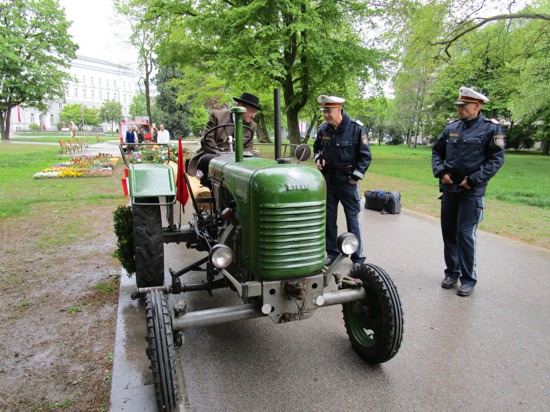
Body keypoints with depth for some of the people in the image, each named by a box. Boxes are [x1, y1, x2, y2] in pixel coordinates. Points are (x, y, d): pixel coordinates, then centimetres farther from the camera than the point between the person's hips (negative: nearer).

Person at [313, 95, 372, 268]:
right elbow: (317, 148, 20)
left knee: (352, 219, 3)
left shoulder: (356, 128, -11)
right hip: (327, 180, 5)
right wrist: (318, 159, -1)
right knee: (328, 219, 11)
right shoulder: (323, 129, 2)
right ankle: (332, 252, 26)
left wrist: (356, 176, -10)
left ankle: (358, 257, 14)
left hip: (347, 181, -4)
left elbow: (365, 156, -5)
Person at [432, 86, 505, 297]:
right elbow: (436, 150, 16)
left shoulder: (491, 128, -5)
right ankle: (452, 272, 27)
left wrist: (474, 180, -14)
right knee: (449, 232, 11)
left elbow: (497, 159, -8)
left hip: (472, 191, -5)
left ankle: (468, 279, 8)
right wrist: (440, 171, 0)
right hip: (449, 188, 5)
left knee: (465, 234, -6)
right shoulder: (452, 127, 8)